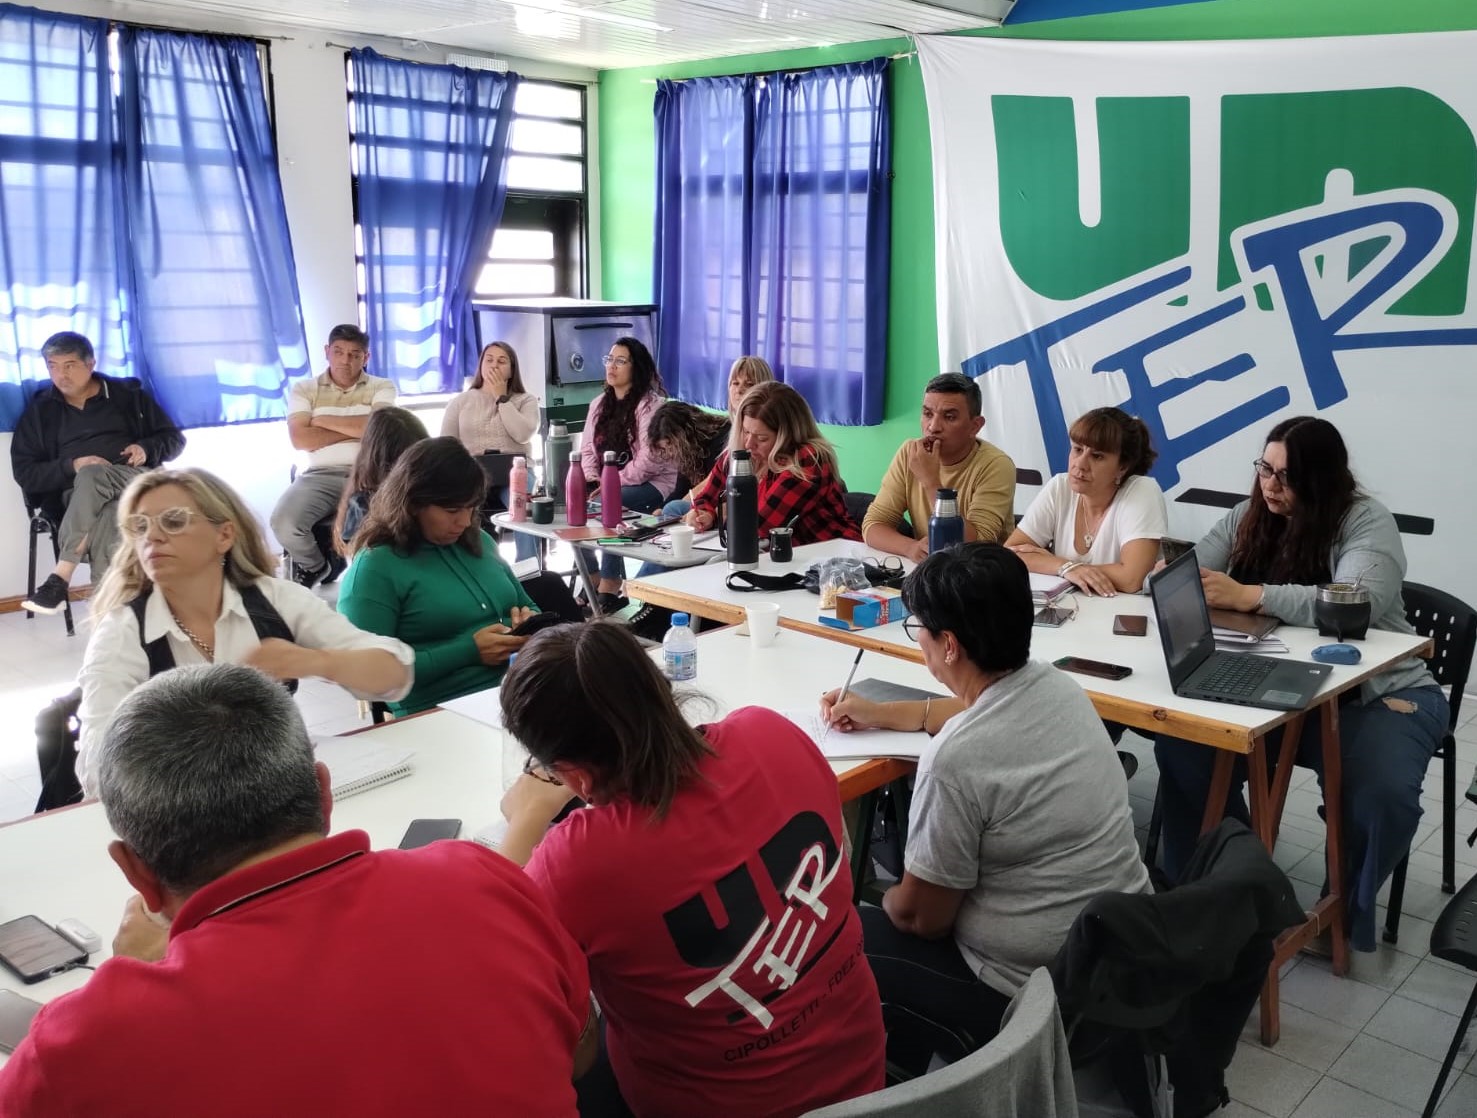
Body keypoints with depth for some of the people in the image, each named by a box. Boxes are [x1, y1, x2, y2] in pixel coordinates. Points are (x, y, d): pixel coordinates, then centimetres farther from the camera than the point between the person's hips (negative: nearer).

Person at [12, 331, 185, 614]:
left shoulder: (128, 393, 14)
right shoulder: (40, 410, 15)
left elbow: (174, 439, 16)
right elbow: (24, 473, 9)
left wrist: (146, 449, -7)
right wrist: (71, 466, -10)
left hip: (136, 483, -1)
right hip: (76, 497, 1)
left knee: (91, 476, -38)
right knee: (106, 520, -39)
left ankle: (60, 578, -40)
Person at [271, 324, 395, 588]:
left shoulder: (382, 387, 11)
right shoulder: (304, 388, 12)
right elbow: (300, 439, -3)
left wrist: (324, 421, -1)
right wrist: (357, 429, -3)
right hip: (321, 475, 1)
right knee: (284, 523, -27)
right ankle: (315, 566, 9)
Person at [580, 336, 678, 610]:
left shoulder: (651, 404, -9)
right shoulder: (599, 404, 14)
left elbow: (650, 459, -18)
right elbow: (587, 449, 12)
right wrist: (592, 479, -7)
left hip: (653, 483, -7)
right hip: (608, 485, 7)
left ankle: (610, 587, -21)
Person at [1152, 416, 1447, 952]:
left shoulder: (1366, 521, -10)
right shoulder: (1249, 516, 7)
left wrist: (1250, 596, -34)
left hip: (1375, 692, -4)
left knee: (1381, 795, -31)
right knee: (1182, 747, -19)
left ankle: (1344, 908, 1)